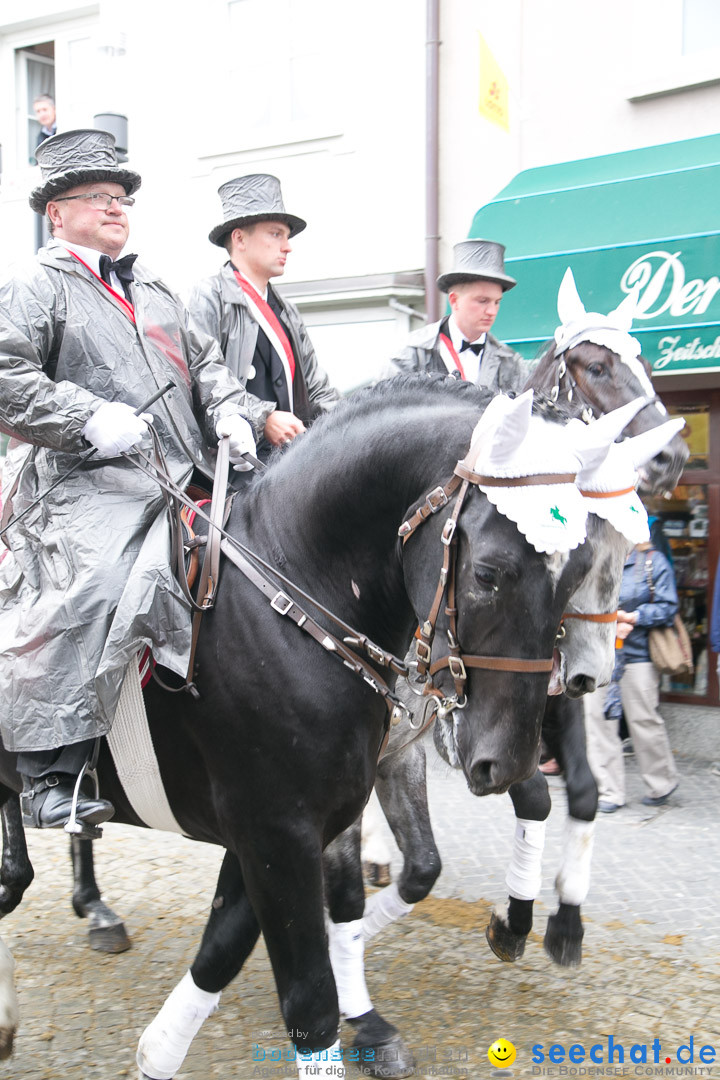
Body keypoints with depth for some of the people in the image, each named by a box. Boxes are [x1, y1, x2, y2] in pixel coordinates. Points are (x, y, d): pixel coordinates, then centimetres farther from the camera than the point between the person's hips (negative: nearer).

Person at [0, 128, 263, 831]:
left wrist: (228, 410, 9)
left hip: (184, 479, 7)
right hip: (87, 485, -7)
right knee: (87, 590, -29)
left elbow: (203, 362, 31)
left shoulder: (155, 292, 30)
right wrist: (89, 419, -17)